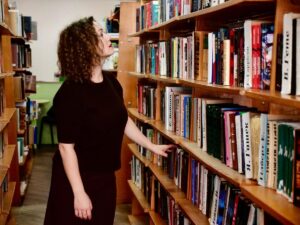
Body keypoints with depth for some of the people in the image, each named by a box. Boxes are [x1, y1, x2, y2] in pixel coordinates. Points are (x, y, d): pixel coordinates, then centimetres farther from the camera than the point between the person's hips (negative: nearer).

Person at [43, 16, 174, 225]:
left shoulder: (111, 82, 1)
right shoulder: (71, 92, -23)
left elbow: (123, 120, 15)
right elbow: (66, 147, -22)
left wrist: (152, 146, 19)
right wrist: (79, 193, -22)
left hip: (105, 176, 7)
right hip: (77, 179, -7)